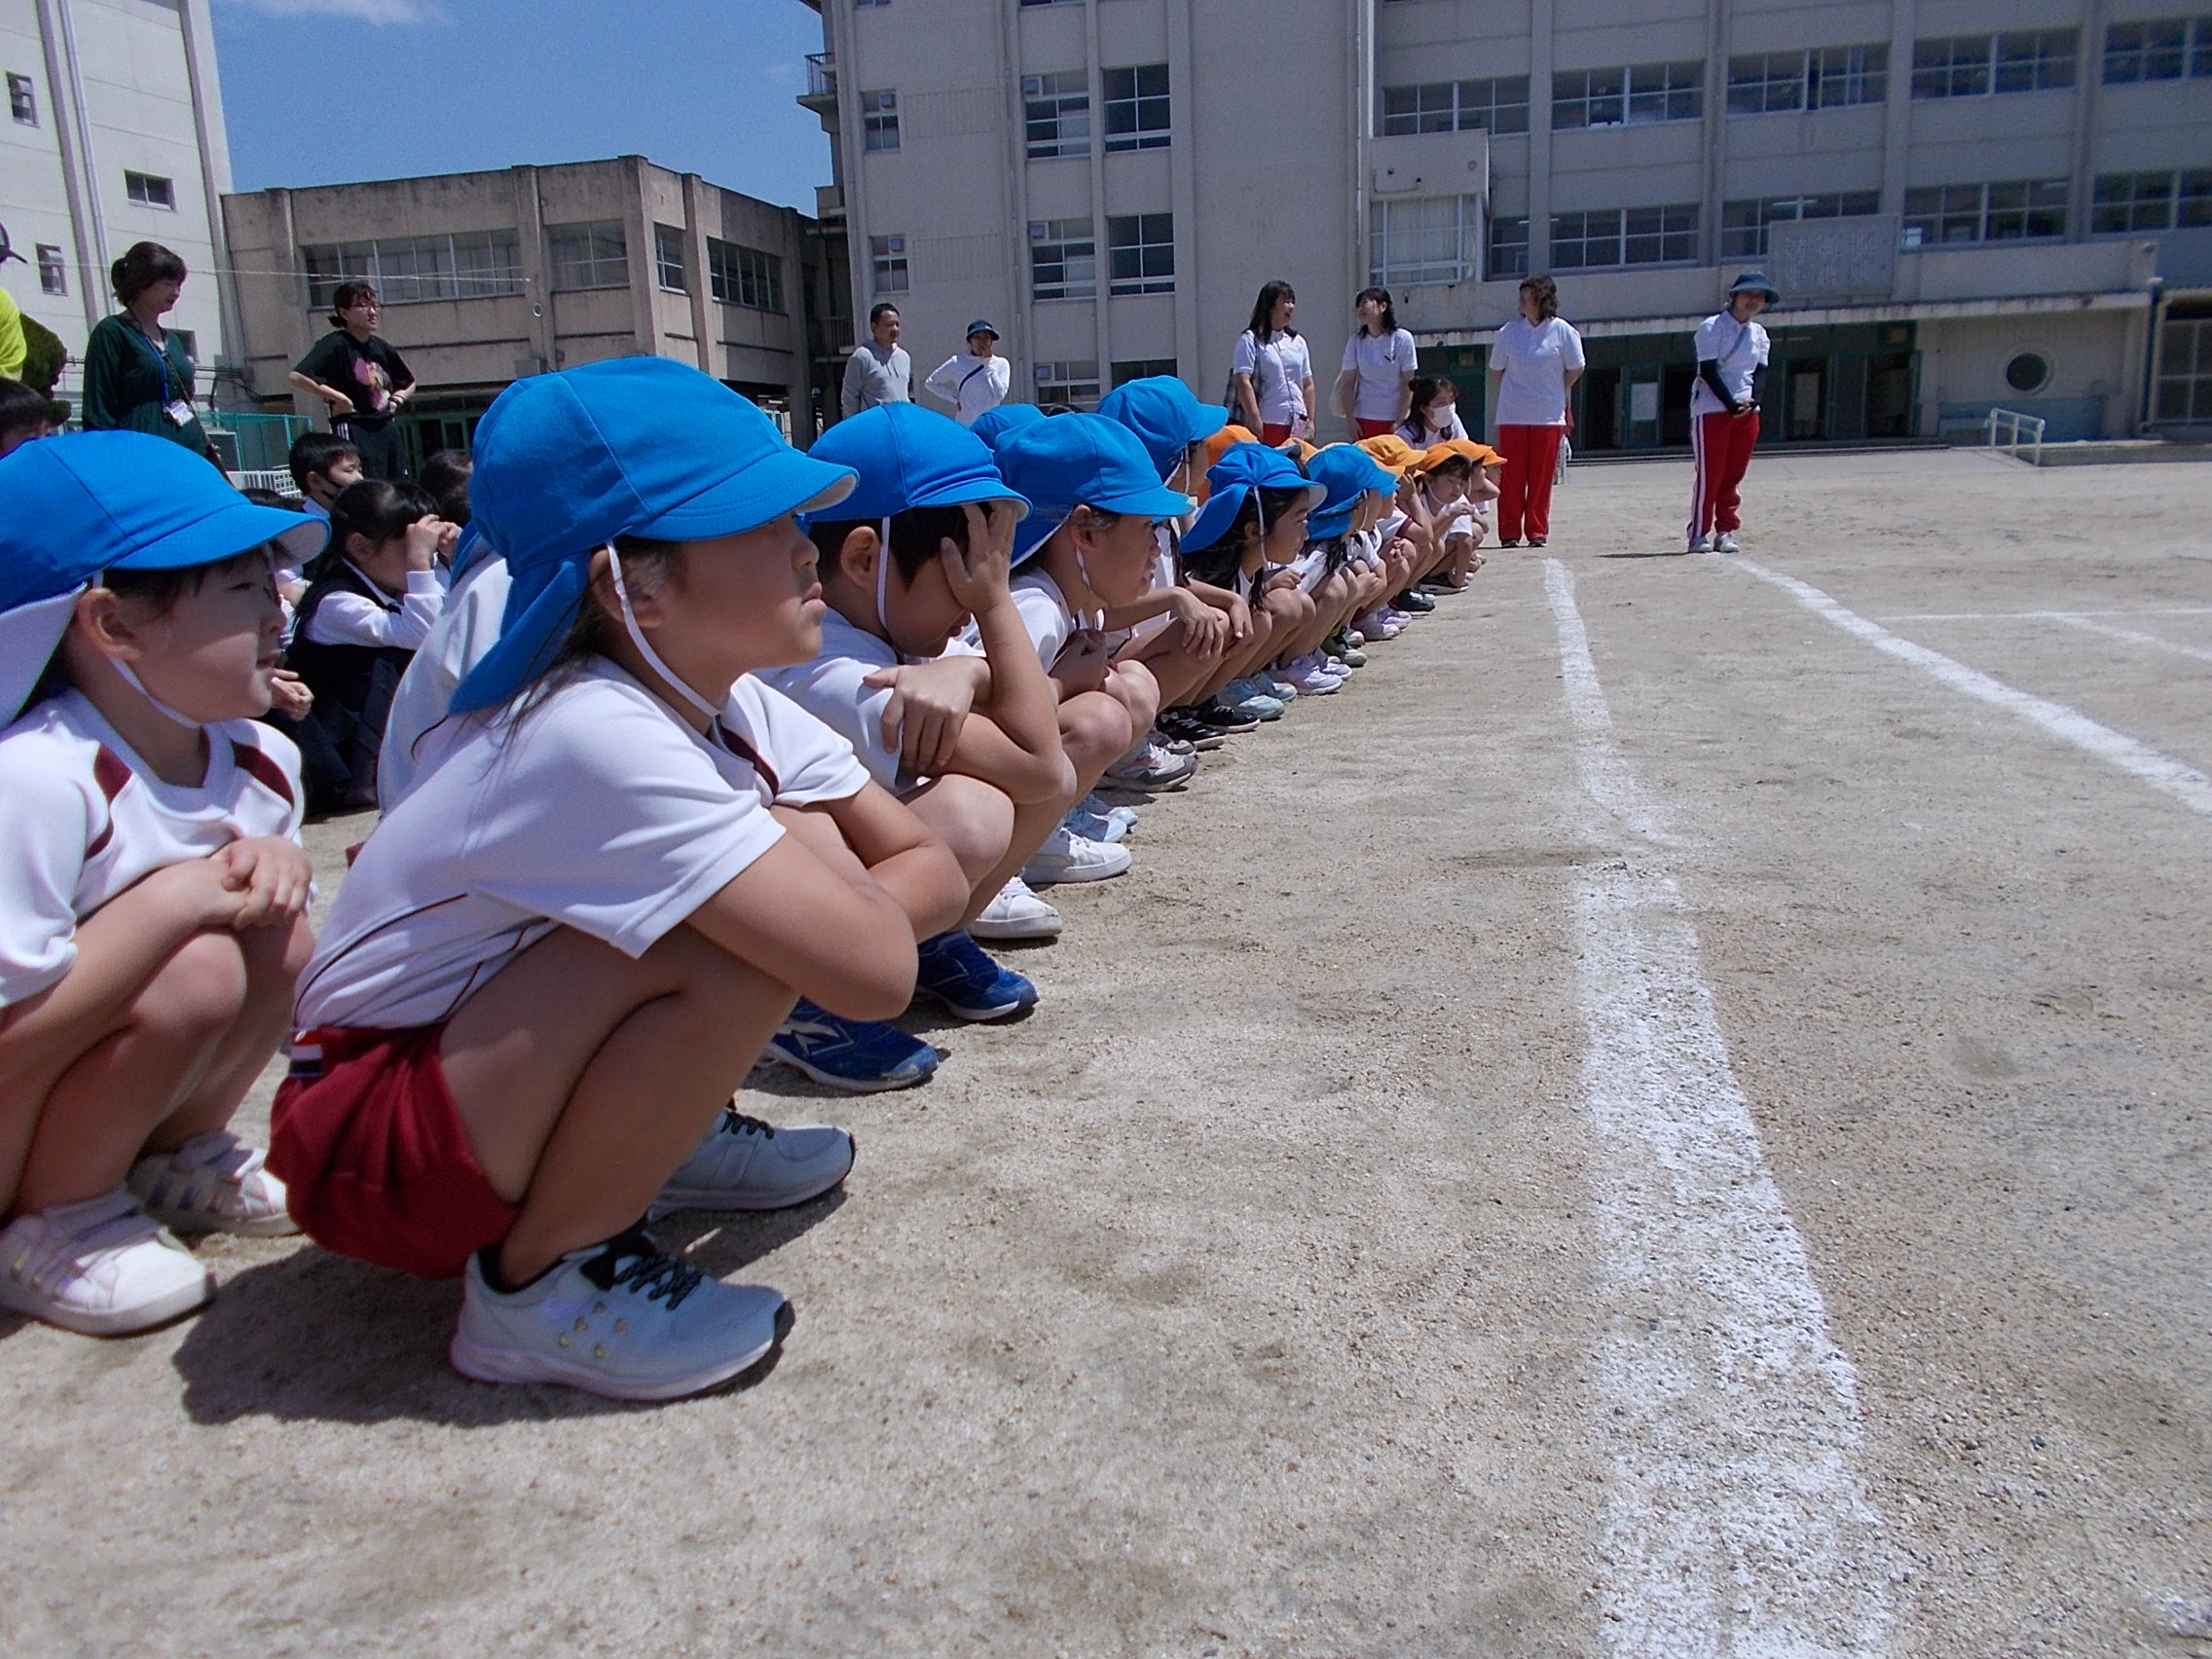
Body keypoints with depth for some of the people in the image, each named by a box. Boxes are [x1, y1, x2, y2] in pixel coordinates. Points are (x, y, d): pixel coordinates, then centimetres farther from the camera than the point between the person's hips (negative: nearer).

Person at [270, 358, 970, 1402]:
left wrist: (816, 897, -23)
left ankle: (668, 1137, 12)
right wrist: (813, 913, -14)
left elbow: (932, 873, -4)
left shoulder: (730, 701, -2)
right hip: (373, 1148, -8)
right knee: (740, 946, -30)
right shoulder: (603, 738, -30)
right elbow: (876, 971, -34)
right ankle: (538, 1280, -12)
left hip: (495, 1077, 8)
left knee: (805, 852, -6)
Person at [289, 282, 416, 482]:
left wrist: (397, 399, 9)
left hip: (386, 430, 7)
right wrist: (338, 397, -15)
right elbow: (296, 377, -19)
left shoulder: (381, 346, 12)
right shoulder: (335, 344, -7)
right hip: (353, 433, -7)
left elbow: (409, 383, 28)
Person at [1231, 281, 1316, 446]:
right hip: (1267, 425, -6)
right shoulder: (1251, 340, -1)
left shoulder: (1298, 341, 18)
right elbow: (1242, 381, -10)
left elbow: (1307, 384, 21)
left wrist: (1311, 421, 13)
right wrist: (1255, 422, -17)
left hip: (1298, 425, 6)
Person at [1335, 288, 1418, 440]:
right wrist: (1350, 420, -5)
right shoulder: (1356, 340, 4)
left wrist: (1400, 421, -8)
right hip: (1363, 420, 2)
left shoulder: (1402, 339, -1)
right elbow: (1348, 383, 4)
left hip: (1394, 420, -2)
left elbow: (1409, 384, -2)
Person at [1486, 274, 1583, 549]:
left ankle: (1538, 532, 10)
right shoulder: (1509, 331, 4)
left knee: (1541, 478, 1)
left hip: (1548, 416, -1)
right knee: (1511, 477, -2)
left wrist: (1556, 393, 8)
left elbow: (1575, 368, 8)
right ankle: (1509, 533, 4)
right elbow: (1496, 369, 15)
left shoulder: (1562, 331, -1)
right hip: (1512, 415, 1)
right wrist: (1515, 392, 11)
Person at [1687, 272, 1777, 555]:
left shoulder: (1759, 333, 14)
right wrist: (1731, 403, -18)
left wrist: (1752, 401, -8)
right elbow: (1708, 371, -12)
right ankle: (1698, 535, -3)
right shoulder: (1712, 327, -5)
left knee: (1734, 475, 6)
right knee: (1708, 474, -8)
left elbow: (1759, 373, 11)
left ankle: (1726, 532, 11)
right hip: (1711, 409, -6)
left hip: (1747, 410, 6)